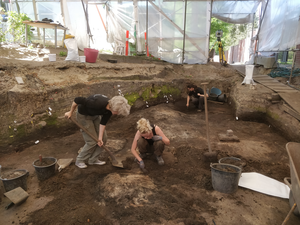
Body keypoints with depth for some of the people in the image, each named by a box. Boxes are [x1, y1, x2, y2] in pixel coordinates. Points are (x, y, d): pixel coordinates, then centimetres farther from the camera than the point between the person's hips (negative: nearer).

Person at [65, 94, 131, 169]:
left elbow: (103, 122, -8)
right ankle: (79, 161, 15)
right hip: (83, 115, -7)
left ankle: (93, 160, 19)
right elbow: (77, 100, -34)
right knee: (92, 141, -7)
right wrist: (70, 112, -19)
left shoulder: (110, 107, -17)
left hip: (95, 115, 7)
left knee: (103, 138, 4)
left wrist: (100, 137, -10)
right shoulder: (98, 104, -40)